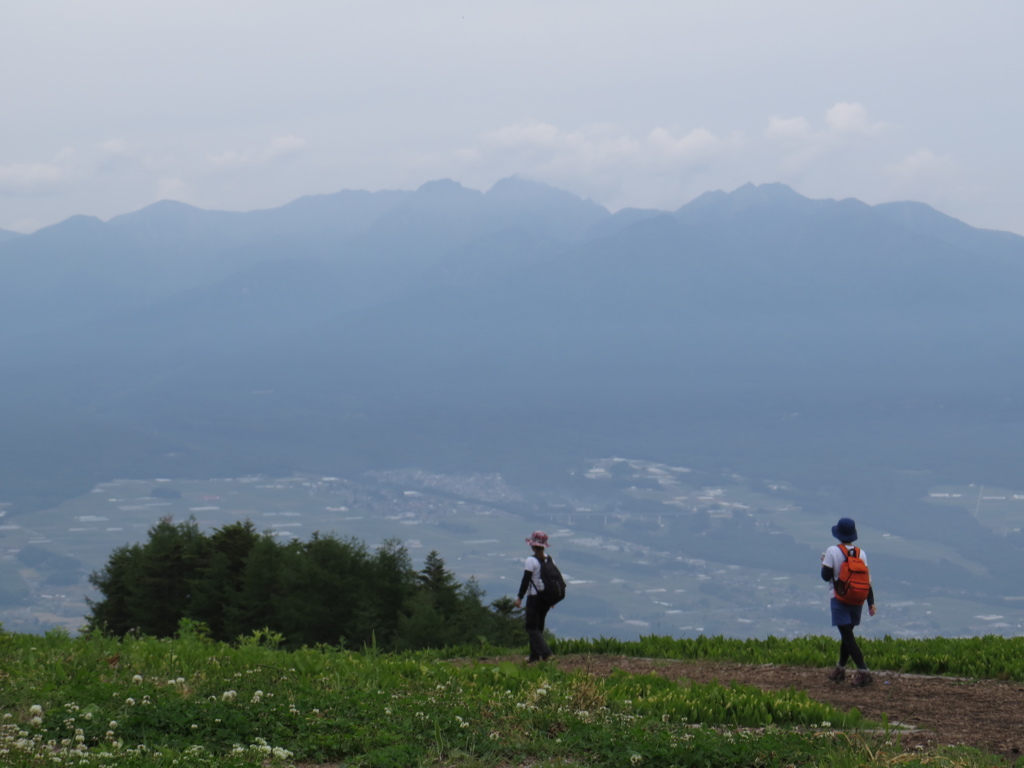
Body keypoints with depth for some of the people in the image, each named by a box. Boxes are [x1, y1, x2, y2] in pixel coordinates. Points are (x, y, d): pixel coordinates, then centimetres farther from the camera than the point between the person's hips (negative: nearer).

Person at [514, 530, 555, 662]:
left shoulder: (531, 560, -14)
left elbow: (526, 580, -16)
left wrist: (520, 597, -11)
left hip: (534, 597, -7)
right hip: (546, 599, 7)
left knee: (532, 627, -2)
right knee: (538, 626, 18)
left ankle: (546, 653, -17)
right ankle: (534, 656, 24)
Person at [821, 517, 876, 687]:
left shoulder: (832, 551, -11)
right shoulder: (861, 553, 2)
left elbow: (826, 576, -10)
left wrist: (824, 563, 10)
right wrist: (871, 603, 5)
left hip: (840, 599, -5)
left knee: (847, 635, -7)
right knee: (847, 633, 20)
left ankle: (863, 671, -19)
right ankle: (840, 669, 30)